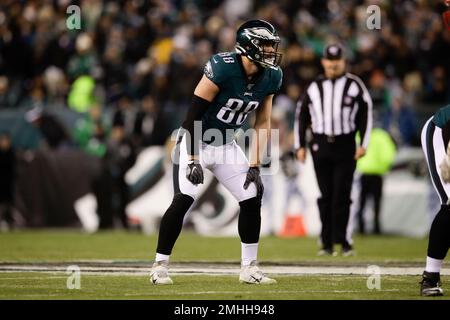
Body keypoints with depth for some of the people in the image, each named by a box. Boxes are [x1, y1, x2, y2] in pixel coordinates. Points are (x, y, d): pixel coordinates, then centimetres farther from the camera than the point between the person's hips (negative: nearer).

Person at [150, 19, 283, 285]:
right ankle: (160, 265, -8)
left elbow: (263, 123, 4)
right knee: (184, 199, -19)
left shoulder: (270, 77, -5)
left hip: (226, 146, 6)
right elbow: (194, 113, -22)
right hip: (196, 141, -6)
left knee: (252, 199, 0)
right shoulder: (222, 68, -25)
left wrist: (255, 166, -2)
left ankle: (250, 268, 12)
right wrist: (193, 160, -23)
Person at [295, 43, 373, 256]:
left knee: (342, 195, -7)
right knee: (326, 195, 2)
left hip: (345, 146, -2)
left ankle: (341, 240, -3)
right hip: (320, 146, 2)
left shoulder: (354, 85, 3)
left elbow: (365, 114, 3)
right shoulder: (314, 87, 10)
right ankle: (327, 243, 4)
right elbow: (302, 115, 13)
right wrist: (300, 146, 8)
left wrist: (363, 144, -3)